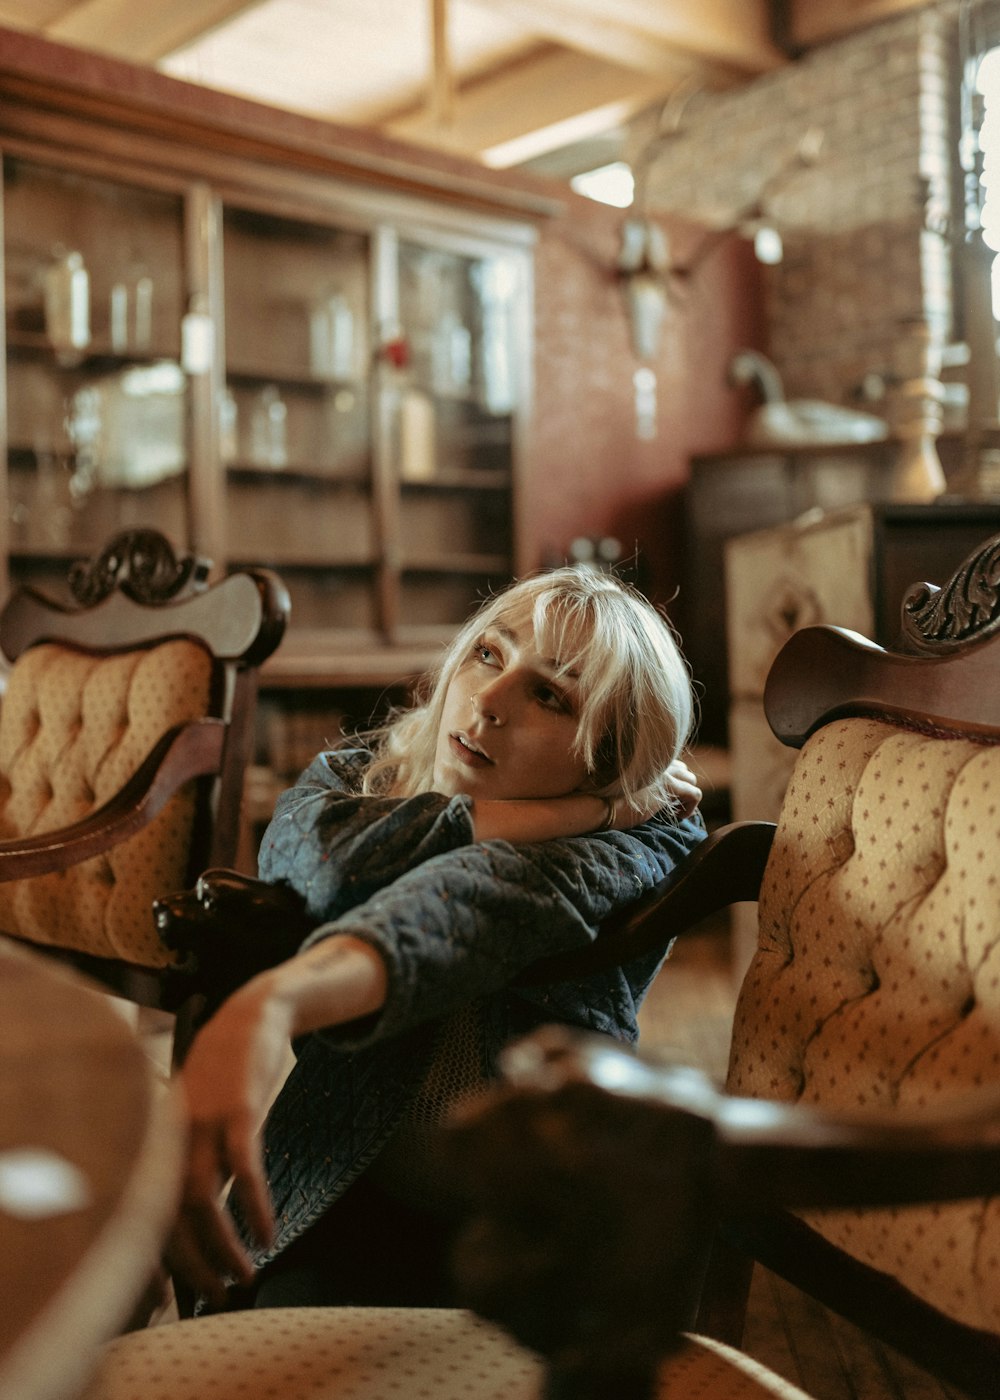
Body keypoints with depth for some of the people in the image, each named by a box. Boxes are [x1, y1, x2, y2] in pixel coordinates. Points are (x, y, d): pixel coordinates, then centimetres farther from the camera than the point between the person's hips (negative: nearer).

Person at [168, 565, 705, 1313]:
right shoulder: (354, 777, 2)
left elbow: (485, 900, -33)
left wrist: (274, 1000, -51)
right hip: (358, 1212, 1)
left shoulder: (643, 837, -10)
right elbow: (326, 854, -24)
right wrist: (572, 814, -19)